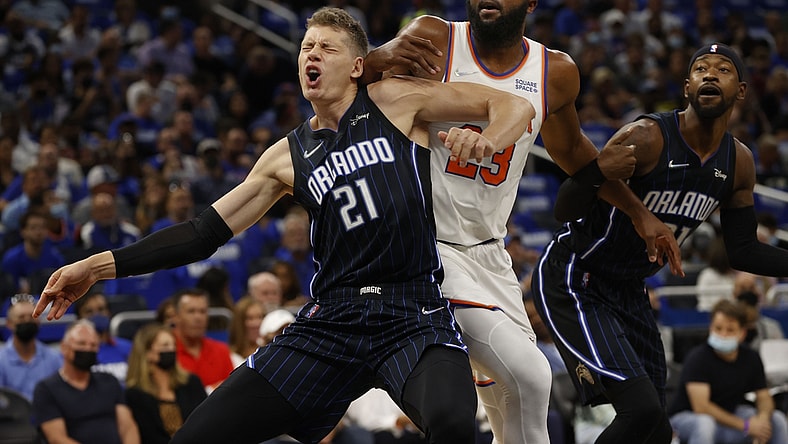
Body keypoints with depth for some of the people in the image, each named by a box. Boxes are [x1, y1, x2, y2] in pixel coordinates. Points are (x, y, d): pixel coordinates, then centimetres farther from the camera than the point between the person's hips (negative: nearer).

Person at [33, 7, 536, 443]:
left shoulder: (395, 101, 6)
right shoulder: (287, 157, 15)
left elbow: (516, 105, 6)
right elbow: (205, 234, 15)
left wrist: (486, 140, -17)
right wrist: (99, 267, 9)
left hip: (415, 317, -4)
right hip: (331, 319, 4)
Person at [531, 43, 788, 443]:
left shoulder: (738, 163, 0)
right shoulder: (646, 138, -22)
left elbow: (743, 252, 10)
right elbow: (565, 210, -24)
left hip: (629, 290, 8)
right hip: (574, 283, -8)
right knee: (642, 410, -24)